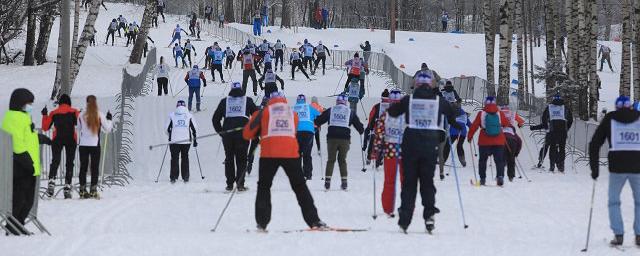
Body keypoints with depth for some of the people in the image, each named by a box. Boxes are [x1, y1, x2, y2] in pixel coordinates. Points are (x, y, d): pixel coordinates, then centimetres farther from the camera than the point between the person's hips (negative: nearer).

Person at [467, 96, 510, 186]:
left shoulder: (481, 113, -5)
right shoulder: (499, 113, -1)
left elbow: (474, 125, -2)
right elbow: (507, 123, 10)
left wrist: (469, 136, 10)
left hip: (484, 142, -1)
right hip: (499, 142, 1)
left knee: (482, 160, 12)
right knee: (499, 160, 7)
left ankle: (482, 178, 10)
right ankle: (500, 176, -12)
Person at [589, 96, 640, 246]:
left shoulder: (609, 119, 11)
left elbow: (594, 144, 9)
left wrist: (594, 168, 13)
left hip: (617, 166, 0)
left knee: (614, 201, 15)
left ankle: (618, 235, 3)